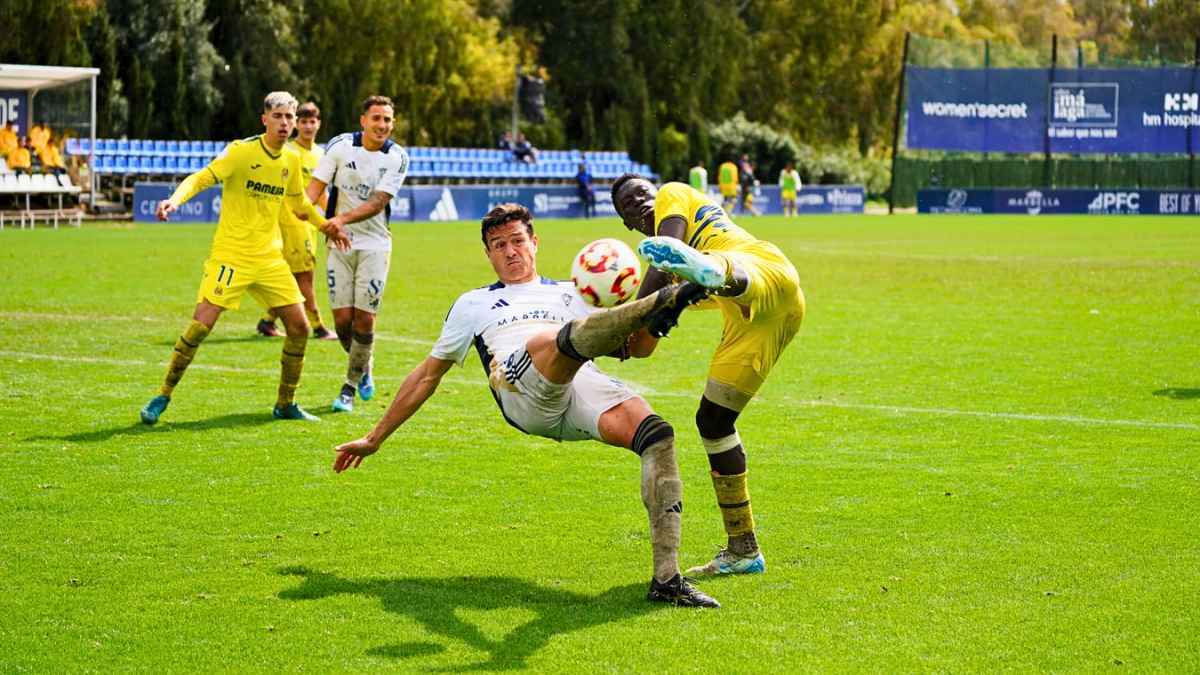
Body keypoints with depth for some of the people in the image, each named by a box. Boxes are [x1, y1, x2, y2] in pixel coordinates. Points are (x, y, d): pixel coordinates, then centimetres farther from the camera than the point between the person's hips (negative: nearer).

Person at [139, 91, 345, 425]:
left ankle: (285, 404, 17)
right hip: (231, 255, -6)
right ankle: (162, 397, 1)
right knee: (202, 323, -13)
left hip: (270, 257, 6)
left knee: (299, 326, 2)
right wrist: (175, 199, -37)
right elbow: (201, 178, -19)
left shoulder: (291, 160, 8)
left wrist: (326, 225, 31)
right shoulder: (241, 151, -11)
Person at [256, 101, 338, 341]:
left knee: (293, 276, 10)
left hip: (309, 221, 8)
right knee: (305, 275, -6)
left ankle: (268, 320, 19)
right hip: (291, 220, -8)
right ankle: (318, 327, -3)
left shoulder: (320, 153, 13)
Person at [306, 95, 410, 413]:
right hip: (340, 244, 1)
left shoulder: (397, 158, -7)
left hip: (374, 244, -1)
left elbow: (378, 202, -15)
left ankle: (350, 386, 9)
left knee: (364, 319, -6)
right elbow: (316, 185, -8)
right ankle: (363, 367, 27)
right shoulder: (340, 146, -5)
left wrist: (344, 218, -30)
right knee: (342, 319, -2)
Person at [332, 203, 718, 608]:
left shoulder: (569, 293, 36)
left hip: (584, 381, 2)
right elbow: (427, 376, 39)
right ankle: (661, 302, -64)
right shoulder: (473, 304, 36)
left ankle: (666, 580, -34)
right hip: (521, 389, -2)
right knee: (547, 340, -39)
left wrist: (644, 332, -2)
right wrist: (374, 439, 38)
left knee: (658, 435, -29)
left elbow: (625, 345, 24)